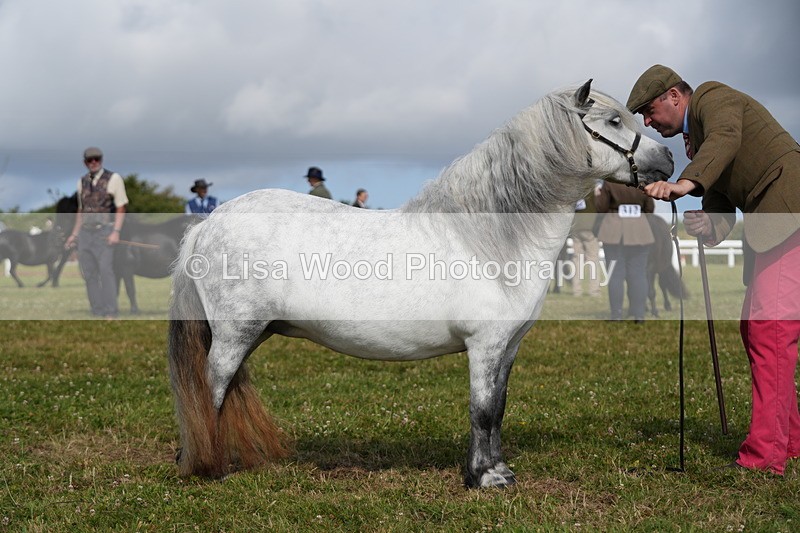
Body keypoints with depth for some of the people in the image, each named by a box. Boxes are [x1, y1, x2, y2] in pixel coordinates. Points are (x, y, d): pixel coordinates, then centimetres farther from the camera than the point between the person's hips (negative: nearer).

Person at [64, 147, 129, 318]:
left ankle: (111, 314, -18)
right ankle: (97, 314, 5)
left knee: (106, 271, -17)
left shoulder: (114, 178, -6)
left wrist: (116, 232, -19)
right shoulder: (82, 182, 11)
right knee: (89, 275, 1)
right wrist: (74, 234, 12)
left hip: (104, 233, -5)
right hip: (85, 233, 5)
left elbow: (121, 209, -8)